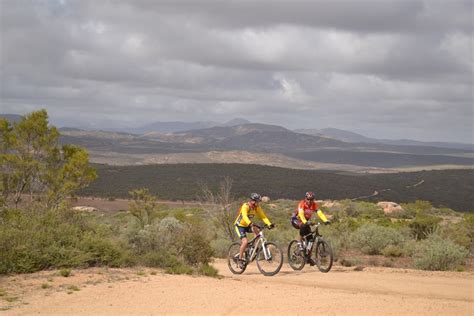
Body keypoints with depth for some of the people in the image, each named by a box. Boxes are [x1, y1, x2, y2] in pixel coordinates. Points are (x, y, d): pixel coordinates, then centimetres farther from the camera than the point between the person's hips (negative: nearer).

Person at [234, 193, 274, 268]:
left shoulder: (257, 207, -6)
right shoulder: (245, 206, -26)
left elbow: (263, 216, -13)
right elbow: (244, 216, -42)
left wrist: (269, 224, -29)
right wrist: (250, 223, -60)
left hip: (248, 225, 6)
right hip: (240, 225, -6)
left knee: (257, 230, -23)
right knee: (245, 241, -23)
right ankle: (240, 259, -10)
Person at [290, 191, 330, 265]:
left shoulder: (314, 205, -14)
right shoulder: (302, 204, -27)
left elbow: (320, 213, -26)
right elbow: (301, 213, -41)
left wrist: (326, 220, -43)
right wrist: (305, 222, -59)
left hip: (306, 221, 5)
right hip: (296, 220, -5)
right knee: (303, 226, -39)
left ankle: (309, 257, 7)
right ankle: (300, 243, -26)